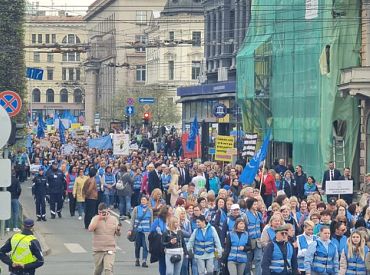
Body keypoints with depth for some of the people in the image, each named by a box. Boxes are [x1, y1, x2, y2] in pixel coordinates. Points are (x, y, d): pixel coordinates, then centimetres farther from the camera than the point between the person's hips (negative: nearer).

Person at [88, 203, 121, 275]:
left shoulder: (114, 219, 5)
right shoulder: (96, 219, 1)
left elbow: (118, 234, 6)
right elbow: (90, 229, -16)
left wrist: (118, 230, -17)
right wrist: (99, 219, -18)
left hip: (110, 249, -1)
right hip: (98, 249, 1)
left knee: (108, 269, -15)